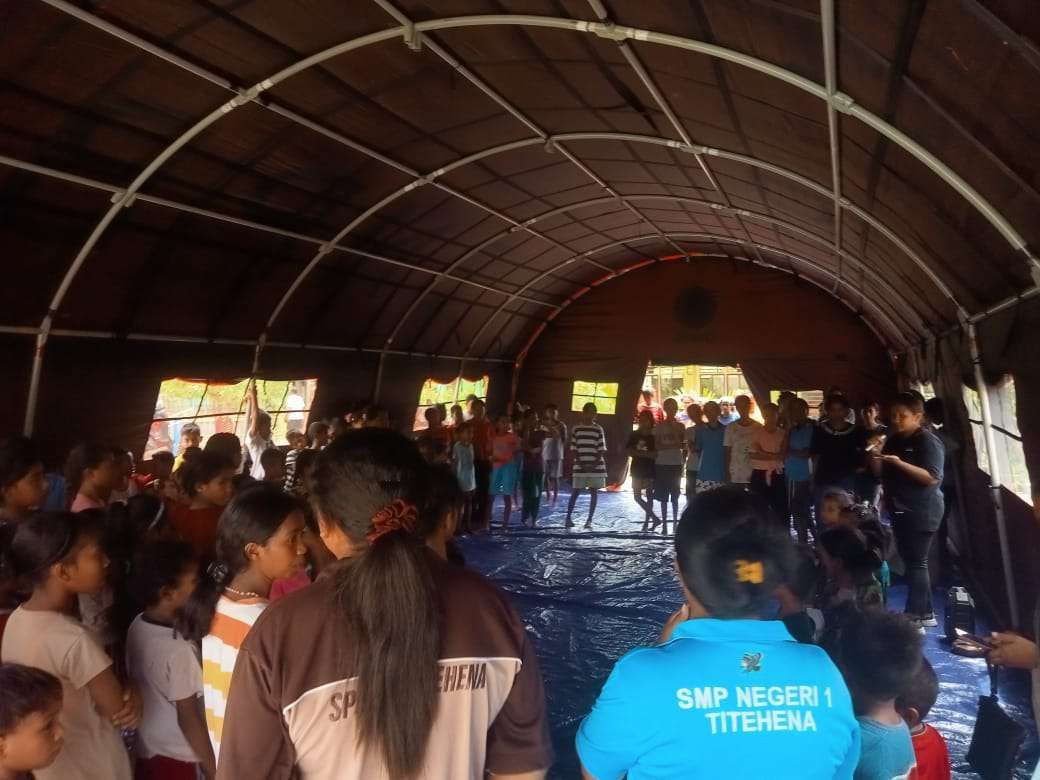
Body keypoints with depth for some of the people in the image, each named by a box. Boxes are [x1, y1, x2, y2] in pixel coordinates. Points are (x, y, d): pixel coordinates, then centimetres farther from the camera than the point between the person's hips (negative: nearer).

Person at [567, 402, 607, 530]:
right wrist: (581, 463, -9)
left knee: (594, 493, 3)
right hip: (580, 466, 0)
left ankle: (589, 520, 9)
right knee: (575, 492, 0)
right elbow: (573, 449, 2)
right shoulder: (576, 428, 3)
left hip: (596, 466, 1)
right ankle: (568, 518, 5)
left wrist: (594, 464, -11)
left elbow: (601, 450, 0)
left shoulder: (598, 429, 2)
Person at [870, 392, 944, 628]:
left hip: (921, 512, -8)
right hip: (900, 511, 8)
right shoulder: (893, 440, 12)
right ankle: (924, 613, 22)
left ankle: (913, 617, 0)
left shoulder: (928, 441, -12)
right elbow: (881, 473, 15)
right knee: (911, 562, 13)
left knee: (916, 562, -5)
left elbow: (932, 477, -21)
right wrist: (875, 456, -5)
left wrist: (899, 463, -29)